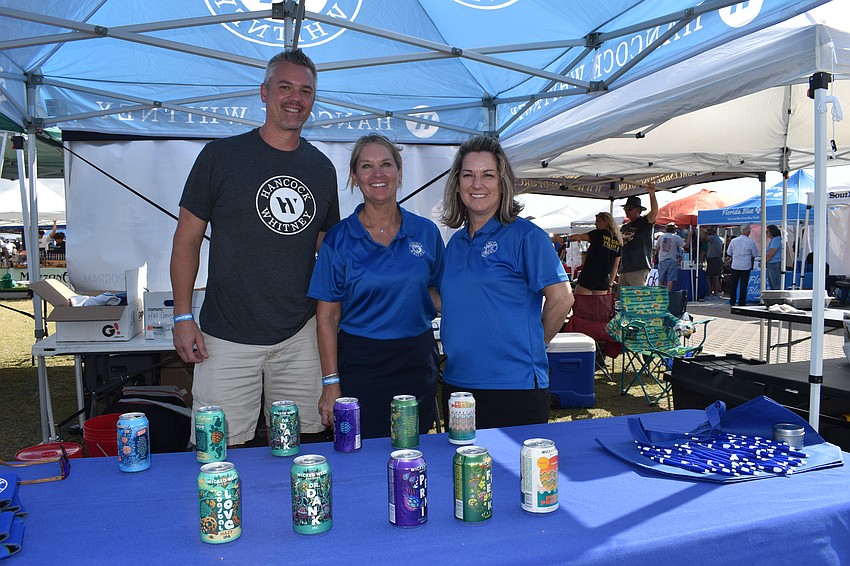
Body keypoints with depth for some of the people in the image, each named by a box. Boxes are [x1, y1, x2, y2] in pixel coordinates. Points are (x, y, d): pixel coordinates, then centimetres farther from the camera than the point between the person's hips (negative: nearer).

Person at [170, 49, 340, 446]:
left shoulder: (322, 168, 8)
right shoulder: (222, 156, -2)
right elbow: (187, 238, 1)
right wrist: (183, 316, -5)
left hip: (300, 337, 3)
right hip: (227, 337, -3)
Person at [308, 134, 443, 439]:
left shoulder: (426, 232, 3)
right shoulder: (338, 239, -3)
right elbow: (327, 317, -3)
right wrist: (331, 382, -7)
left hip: (417, 363, 2)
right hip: (360, 365, -2)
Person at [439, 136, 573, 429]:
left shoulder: (525, 236, -8)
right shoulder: (455, 244, 12)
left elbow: (561, 298, -12)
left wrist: (535, 342, -2)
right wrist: (461, 345, 10)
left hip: (514, 386, -6)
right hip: (457, 383, 6)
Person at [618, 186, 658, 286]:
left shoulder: (644, 222, 1)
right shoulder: (624, 227, 20)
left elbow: (654, 212, -20)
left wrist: (652, 195, -35)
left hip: (639, 269, -7)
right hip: (624, 269, 7)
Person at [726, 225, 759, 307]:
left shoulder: (733, 241, -1)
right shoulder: (750, 242, -8)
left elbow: (729, 253, 10)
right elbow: (755, 255, 2)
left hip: (735, 265, 2)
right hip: (746, 266, -2)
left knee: (734, 284, 11)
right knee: (743, 285, 3)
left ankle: (732, 302, 15)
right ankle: (741, 303, 4)